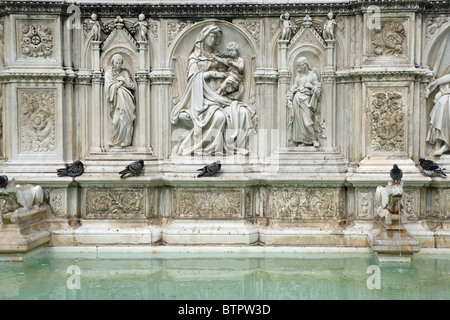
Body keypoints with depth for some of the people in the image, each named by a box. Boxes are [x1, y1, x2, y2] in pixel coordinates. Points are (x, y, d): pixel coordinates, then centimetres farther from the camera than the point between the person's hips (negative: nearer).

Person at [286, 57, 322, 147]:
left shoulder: (312, 75, 5)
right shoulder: (298, 76, 17)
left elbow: (319, 89, 3)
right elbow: (293, 89, 15)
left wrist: (311, 86, -14)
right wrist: (289, 99, 4)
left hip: (306, 100, -4)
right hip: (297, 99, 4)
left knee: (307, 119, -13)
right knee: (296, 120, -3)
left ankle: (314, 139, -9)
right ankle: (295, 141, -3)